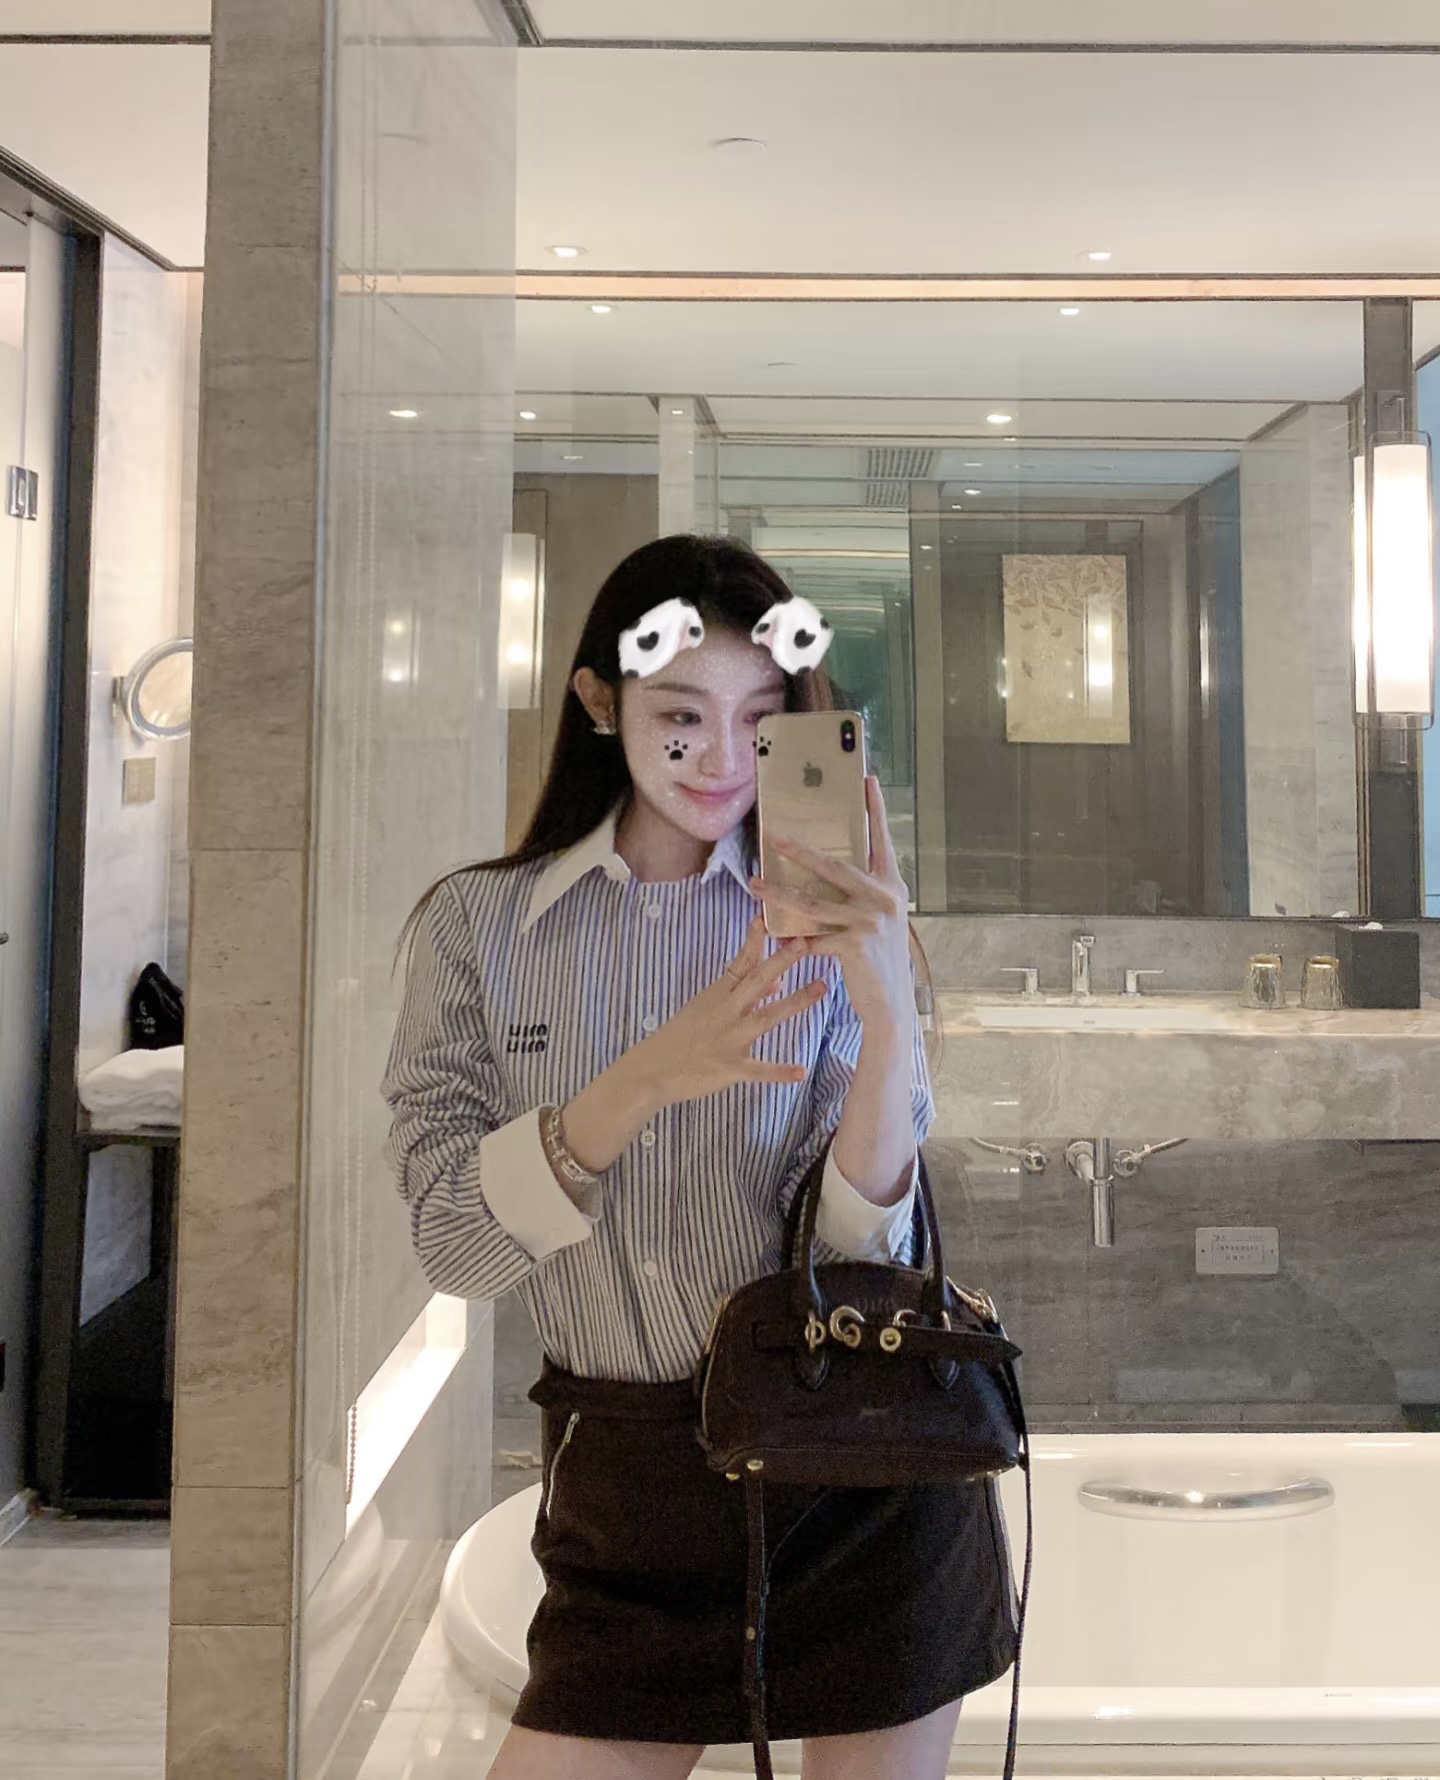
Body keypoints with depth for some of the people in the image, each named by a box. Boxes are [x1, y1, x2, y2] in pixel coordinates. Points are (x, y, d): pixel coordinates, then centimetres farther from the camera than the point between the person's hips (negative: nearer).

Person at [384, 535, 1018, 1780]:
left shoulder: (828, 916, -3)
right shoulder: (477, 925, -2)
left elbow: (859, 1249, -12)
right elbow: (453, 1245, -12)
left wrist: (888, 1018, -28)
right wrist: (647, 1079, -27)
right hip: (625, 1494, 1)